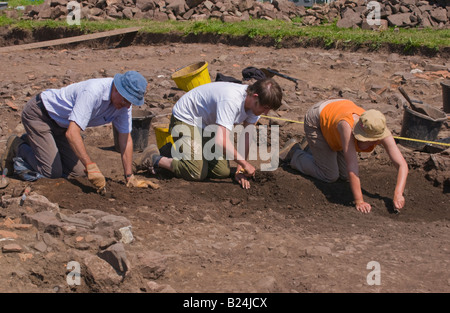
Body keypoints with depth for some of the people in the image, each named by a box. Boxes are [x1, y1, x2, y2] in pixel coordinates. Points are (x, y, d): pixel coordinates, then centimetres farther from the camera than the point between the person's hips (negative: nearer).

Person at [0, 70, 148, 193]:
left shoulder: (123, 101, -14)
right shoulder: (93, 93, -38)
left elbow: (126, 139, -8)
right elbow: (72, 133, -44)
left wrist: (129, 177, -13)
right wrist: (91, 166, -49)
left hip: (61, 124, 8)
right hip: (39, 114, -8)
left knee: (78, 172, 2)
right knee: (52, 173, -15)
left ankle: (33, 142, 21)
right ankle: (17, 146, 10)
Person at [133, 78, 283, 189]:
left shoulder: (254, 101, -12)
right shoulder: (231, 101, -38)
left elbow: (247, 135, -5)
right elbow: (221, 141, -45)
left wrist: (240, 168, -12)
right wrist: (244, 164, -34)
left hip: (207, 126, 9)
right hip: (185, 119, -9)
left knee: (223, 172, -2)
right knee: (198, 174, -19)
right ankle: (155, 159, 1)